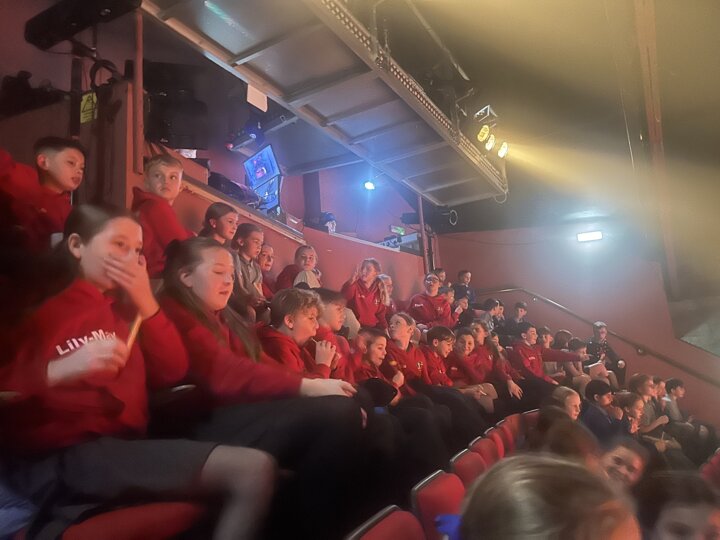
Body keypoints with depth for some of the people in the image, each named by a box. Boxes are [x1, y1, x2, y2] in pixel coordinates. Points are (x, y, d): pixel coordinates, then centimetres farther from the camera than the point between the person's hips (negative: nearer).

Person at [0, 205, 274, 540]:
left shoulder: (123, 309, 20)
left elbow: (172, 372, 11)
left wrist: (147, 305, 4)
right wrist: (57, 370, -25)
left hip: (123, 446, 7)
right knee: (253, 469, -22)